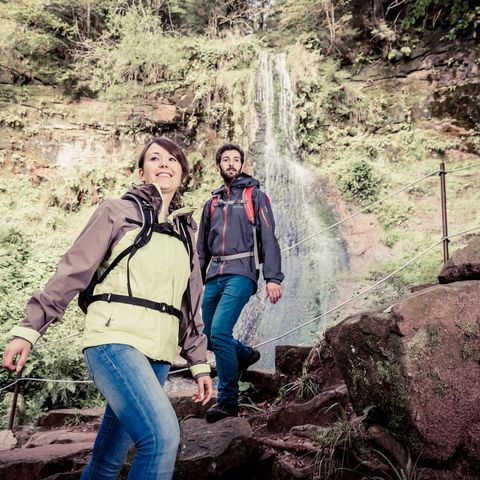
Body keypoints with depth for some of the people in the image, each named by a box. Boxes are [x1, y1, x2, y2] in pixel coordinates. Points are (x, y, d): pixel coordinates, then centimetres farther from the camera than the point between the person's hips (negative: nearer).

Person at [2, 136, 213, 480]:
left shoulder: (185, 231, 20)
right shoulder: (119, 212, 5)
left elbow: (192, 304, 20)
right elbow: (73, 270, -1)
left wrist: (200, 363, 16)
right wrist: (29, 329, -8)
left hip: (159, 353, 5)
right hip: (116, 339, -5)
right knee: (163, 435, -25)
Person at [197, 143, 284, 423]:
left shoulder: (255, 195, 5)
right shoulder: (212, 202, 20)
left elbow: (268, 238, -4)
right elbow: (202, 246, 23)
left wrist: (274, 278, -14)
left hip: (241, 274, -6)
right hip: (214, 276, 6)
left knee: (219, 333, -18)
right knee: (209, 337, 9)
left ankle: (228, 401, -5)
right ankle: (246, 355, 39)